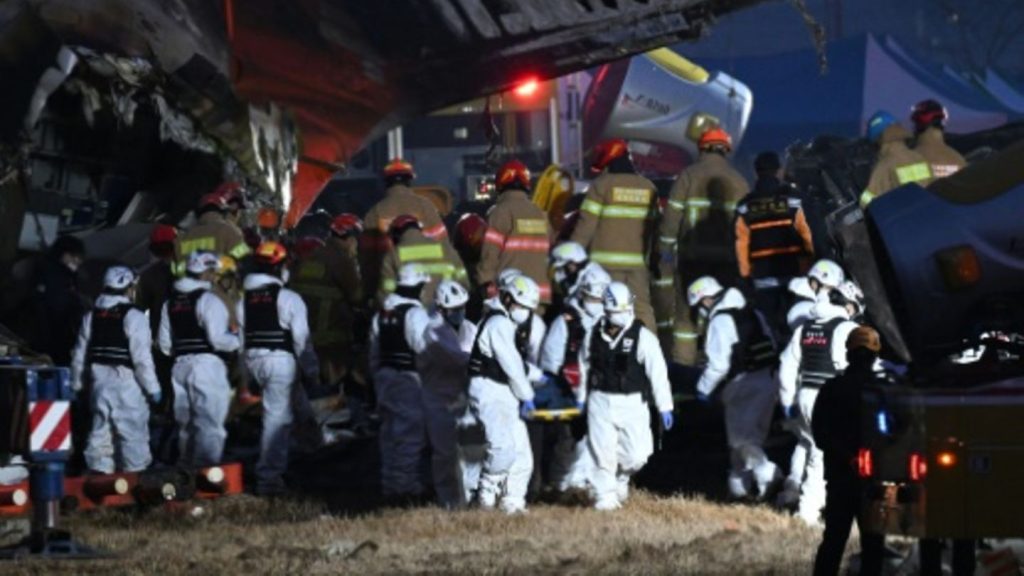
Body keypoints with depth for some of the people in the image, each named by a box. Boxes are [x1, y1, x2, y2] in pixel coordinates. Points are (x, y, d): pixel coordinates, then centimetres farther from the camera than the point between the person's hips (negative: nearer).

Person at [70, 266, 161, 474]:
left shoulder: (91, 317, 8)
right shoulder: (133, 317, -11)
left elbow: (80, 355, 12)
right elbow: (142, 357, -15)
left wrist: (76, 384, 22)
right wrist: (152, 387, -8)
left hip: (100, 381, 6)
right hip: (127, 381, -6)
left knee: (101, 429, 12)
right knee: (133, 431, -2)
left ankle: (100, 470, 14)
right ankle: (135, 471, -2)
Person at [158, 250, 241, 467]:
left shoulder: (170, 303, 11)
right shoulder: (208, 300, -12)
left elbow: (164, 343, 13)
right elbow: (218, 338, -18)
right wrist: (237, 341, -1)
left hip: (180, 366, 7)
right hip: (207, 364, -7)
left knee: (186, 423, 16)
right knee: (209, 424, -7)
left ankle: (186, 467, 23)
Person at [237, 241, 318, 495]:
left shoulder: (244, 300, 10)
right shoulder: (288, 298, -9)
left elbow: (241, 337, 11)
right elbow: (301, 338, -9)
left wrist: (247, 369, 18)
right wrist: (311, 369, -1)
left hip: (254, 360, 7)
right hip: (280, 360, -7)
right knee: (277, 417, -4)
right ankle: (268, 476, -6)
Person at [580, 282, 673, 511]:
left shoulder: (643, 337, -7)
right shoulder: (595, 334, 4)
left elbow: (658, 372, -8)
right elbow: (585, 366, 16)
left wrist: (664, 407, -9)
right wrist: (581, 398, 20)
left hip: (632, 403, -2)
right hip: (600, 401, 2)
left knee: (636, 453, -4)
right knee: (603, 454, -1)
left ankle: (621, 476, 28)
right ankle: (605, 497, 12)